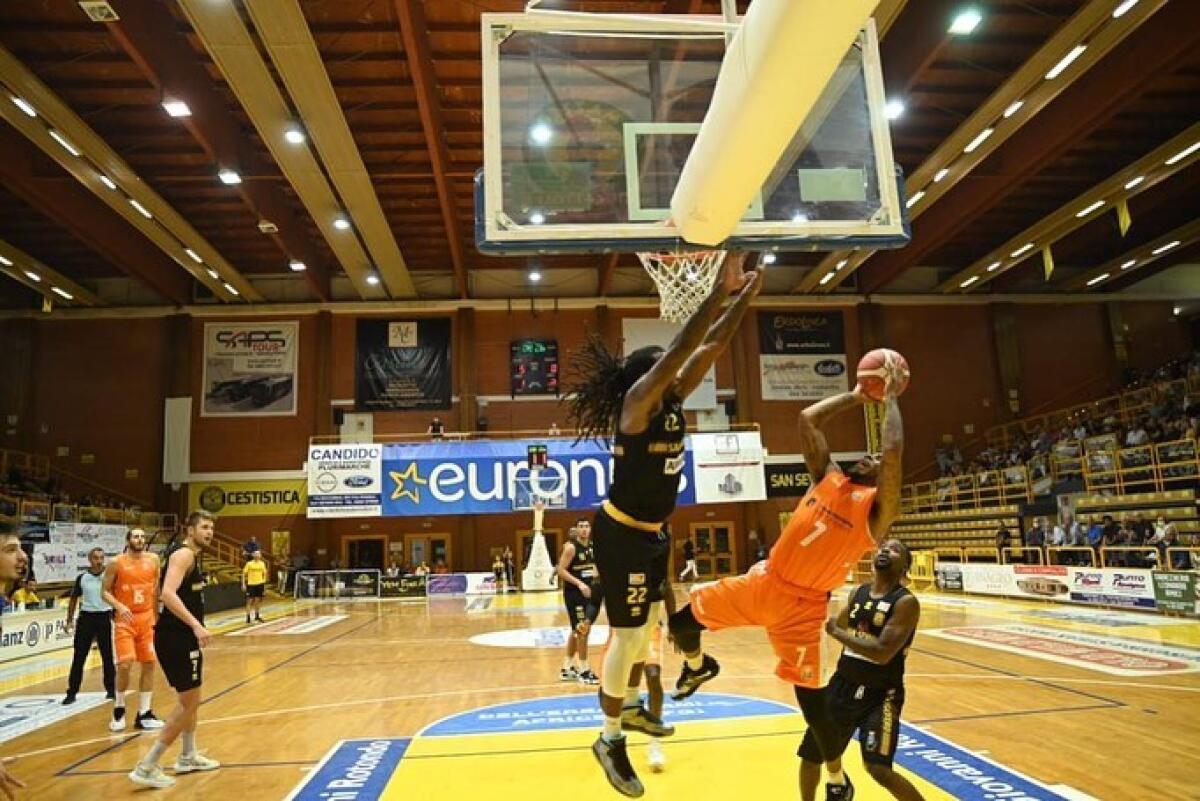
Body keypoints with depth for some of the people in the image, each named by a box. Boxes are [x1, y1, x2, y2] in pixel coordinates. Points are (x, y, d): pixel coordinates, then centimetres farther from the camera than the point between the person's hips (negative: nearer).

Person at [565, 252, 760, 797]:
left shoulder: (674, 402, 4)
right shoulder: (636, 401, -17)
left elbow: (711, 347, 4)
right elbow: (682, 348, -29)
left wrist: (745, 296, -2)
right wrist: (721, 291, -29)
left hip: (651, 532, 9)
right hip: (620, 533, -9)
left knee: (645, 626, 21)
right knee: (628, 634, -1)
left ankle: (629, 706, 42)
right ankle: (610, 739, 16)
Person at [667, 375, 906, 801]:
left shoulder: (877, 507, -6)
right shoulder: (827, 476, 8)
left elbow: (894, 449, -21)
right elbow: (807, 418, 5)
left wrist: (890, 397, -10)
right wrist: (856, 396, 9)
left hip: (804, 605, -4)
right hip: (764, 581, 5)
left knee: (809, 696, 2)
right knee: (681, 621, 1)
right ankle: (698, 668, 38)